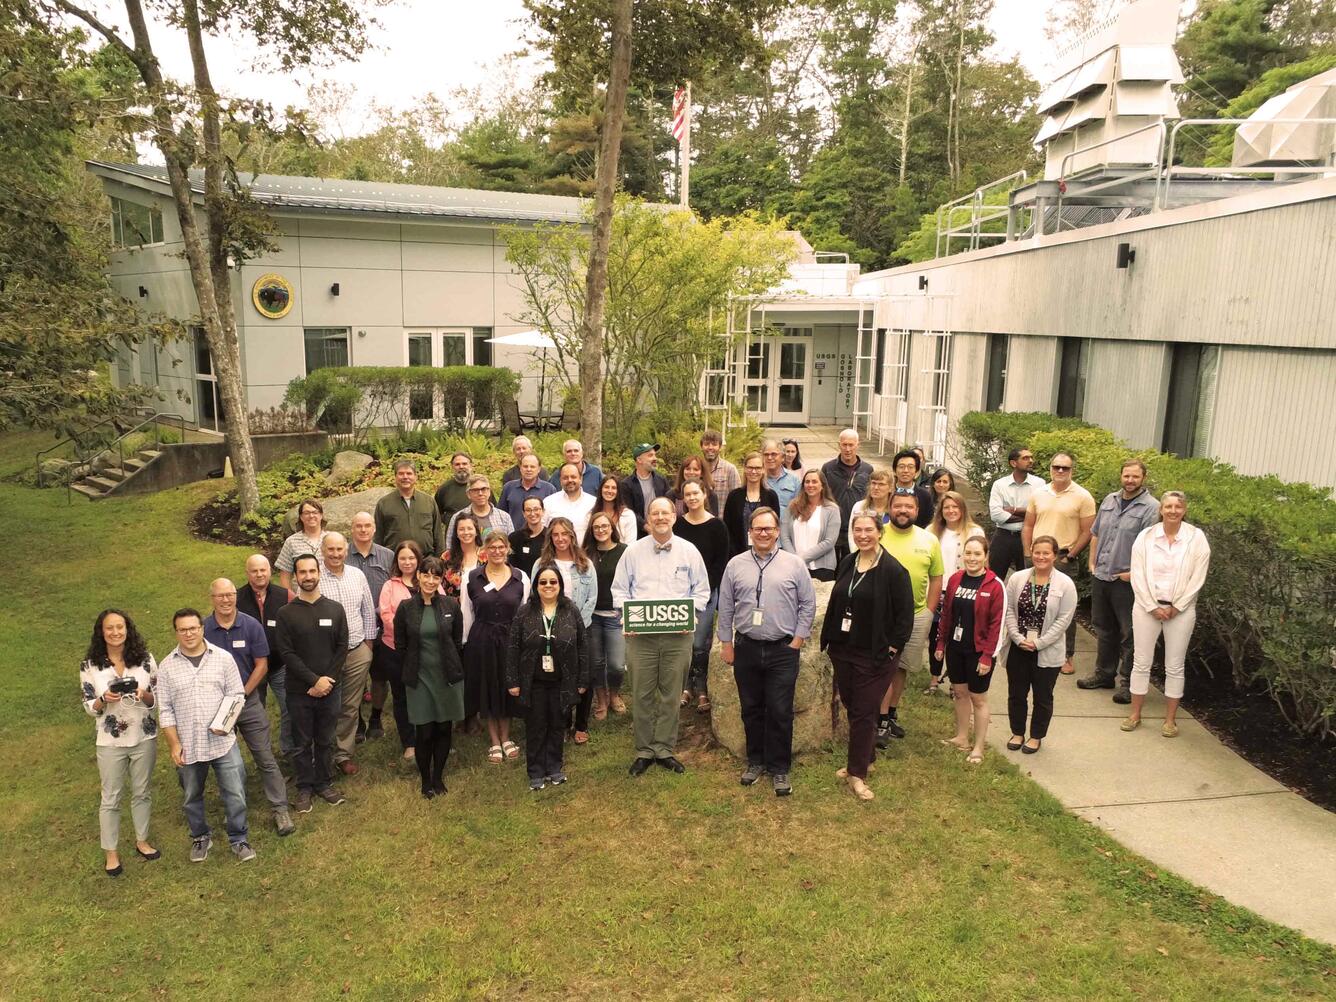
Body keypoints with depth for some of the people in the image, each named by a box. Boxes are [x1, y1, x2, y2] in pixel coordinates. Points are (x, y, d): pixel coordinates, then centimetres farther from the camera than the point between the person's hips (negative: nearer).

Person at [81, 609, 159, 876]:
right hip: (110, 742, -1)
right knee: (111, 798, 10)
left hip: (144, 738, 1)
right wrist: (104, 700, -23)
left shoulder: (145, 659, -6)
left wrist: (144, 696, -23)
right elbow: (90, 708, -3)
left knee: (142, 792, 16)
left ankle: (141, 841, 34)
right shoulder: (90, 666, -8)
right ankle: (111, 852, 25)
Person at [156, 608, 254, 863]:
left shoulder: (223, 658, -4)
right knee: (192, 798, 18)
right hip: (187, 746, 1)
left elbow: (236, 695, 1)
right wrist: (174, 744, -5)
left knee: (235, 795, 1)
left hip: (223, 742, -1)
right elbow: (165, 710, 0)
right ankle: (201, 838, 39)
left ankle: (239, 839, 20)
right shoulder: (167, 667, -2)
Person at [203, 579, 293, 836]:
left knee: (266, 758, 0)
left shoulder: (251, 625, -8)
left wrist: (242, 693, -11)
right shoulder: (202, 629, -7)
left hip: (249, 701, -1)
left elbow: (261, 665, -5)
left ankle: (280, 810, 6)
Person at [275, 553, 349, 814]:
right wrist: (314, 680, -15)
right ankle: (304, 787, 23)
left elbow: (342, 648, 0)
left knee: (326, 740, 11)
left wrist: (328, 680, -10)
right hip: (299, 691, -1)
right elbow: (287, 653, -9)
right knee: (302, 743, 9)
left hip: (329, 689, 1)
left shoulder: (335, 609, 2)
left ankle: (323, 783, 27)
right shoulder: (286, 613, -3)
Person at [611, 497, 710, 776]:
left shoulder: (689, 551, 5)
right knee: (642, 695, 4)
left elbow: (701, 590, 10)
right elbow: (620, 588, 10)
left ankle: (665, 749, 19)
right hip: (640, 634, 0)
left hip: (678, 634, 0)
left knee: (671, 694, 6)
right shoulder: (633, 551, 6)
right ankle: (644, 751, 16)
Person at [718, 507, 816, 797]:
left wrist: (798, 639, -3)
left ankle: (779, 769, 13)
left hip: (783, 650, -2)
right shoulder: (735, 565, 3)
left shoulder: (795, 564, -1)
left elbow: (808, 604, 2)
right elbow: (725, 608, 7)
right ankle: (755, 761, 27)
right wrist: (726, 644, 5)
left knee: (780, 712, 0)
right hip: (746, 648, 2)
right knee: (751, 709, 12)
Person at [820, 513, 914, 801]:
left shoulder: (893, 570, -13)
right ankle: (863, 757, 31)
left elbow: (905, 615, -11)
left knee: (863, 712, -1)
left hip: (875, 655, -6)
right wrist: (829, 638, 11)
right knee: (851, 707, 15)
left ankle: (857, 773, 9)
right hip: (843, 650, 6)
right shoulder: (846, 564, 6)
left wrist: (893, 646, -12)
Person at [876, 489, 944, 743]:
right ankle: (882, 720, 4)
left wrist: (929, 613, 3)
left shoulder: (929, 540, 3)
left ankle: (892, 713, 29)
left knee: (901, 667, 14)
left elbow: (936, 579, 8)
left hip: (916, 615, 3)